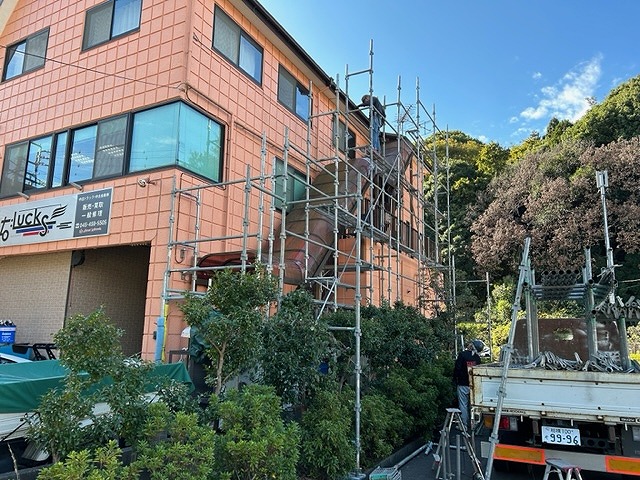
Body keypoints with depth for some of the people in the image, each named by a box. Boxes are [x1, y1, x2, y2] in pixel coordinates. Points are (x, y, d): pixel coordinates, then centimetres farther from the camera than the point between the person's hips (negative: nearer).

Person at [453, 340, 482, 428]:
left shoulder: (462, 354, -14)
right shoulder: (477, 357, 1)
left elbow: (457, 368, -14)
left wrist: (455, 380, -1)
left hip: (463, 384, -4)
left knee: (463, 404, 2)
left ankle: (464, 425, 5)